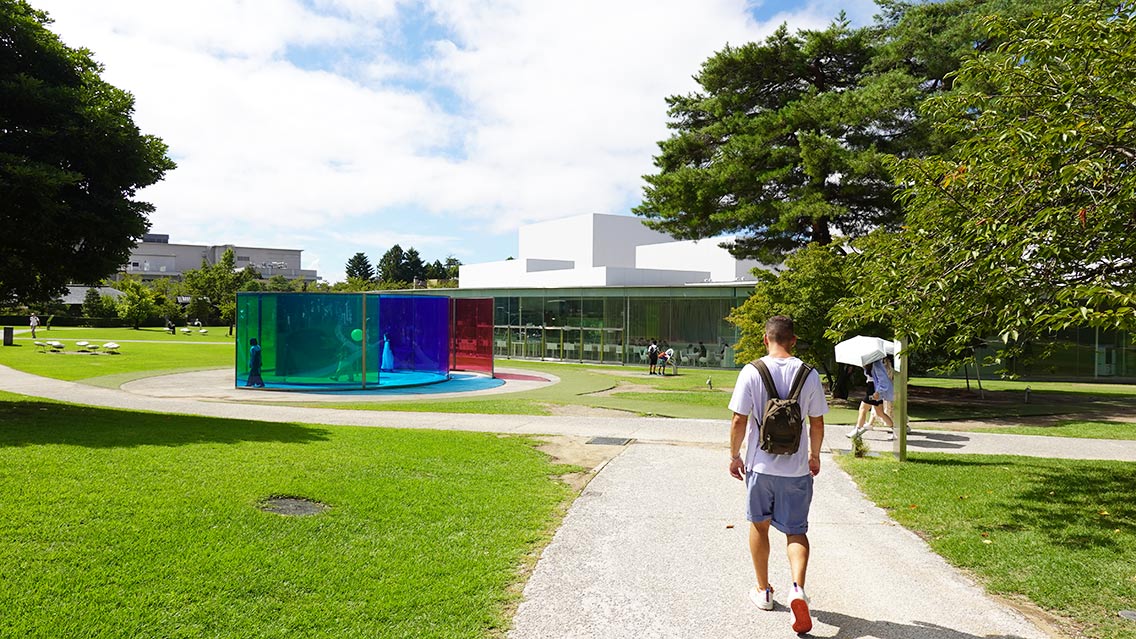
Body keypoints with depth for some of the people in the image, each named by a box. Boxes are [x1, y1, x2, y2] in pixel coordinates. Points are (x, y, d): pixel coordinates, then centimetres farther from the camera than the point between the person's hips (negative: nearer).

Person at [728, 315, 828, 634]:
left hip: (759, 464, -1)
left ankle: (763, 590, 29)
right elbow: (817, 424, 2)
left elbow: (739, 420, -9)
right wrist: (815, 455, 18)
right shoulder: (809, 374, -4)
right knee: (796, 531, 10)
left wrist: (734, 455, 5)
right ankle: (797, 588, -12)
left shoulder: (751, 372, -9)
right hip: (796, 467, 1)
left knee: (759, 524, 17)